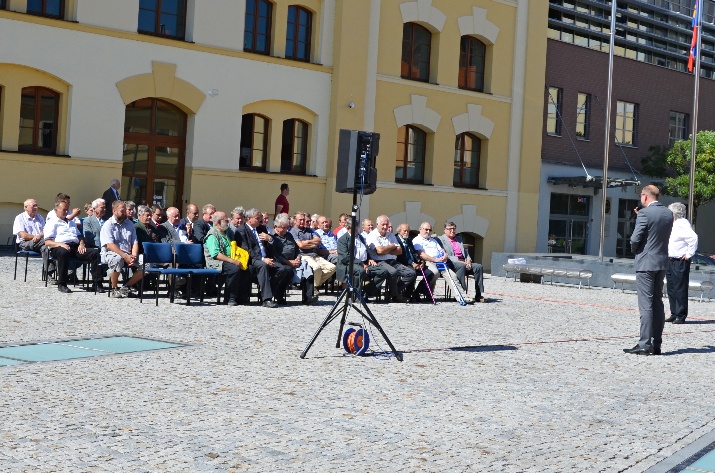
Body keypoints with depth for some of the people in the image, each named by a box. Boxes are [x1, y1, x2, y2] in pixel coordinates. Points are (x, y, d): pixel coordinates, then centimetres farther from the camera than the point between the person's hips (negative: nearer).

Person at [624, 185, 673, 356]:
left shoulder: (644, 213, -14)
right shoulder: (668, 214, 8)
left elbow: (635, 239, -15)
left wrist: (635, 250, 7)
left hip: (646, 263, -7)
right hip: (662, 262, 7)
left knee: (646, 305, -6)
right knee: (657, 303, 11)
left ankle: (645, 344, -8)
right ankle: (656, 344, 13)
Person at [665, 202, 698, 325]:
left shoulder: (683, 224, -14)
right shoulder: (673, 225, 16)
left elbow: (693, 237, -27)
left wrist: (689, 254, -22)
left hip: (680, 262, -10)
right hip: (670, 261, 10)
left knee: (680, 289, -6)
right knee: (671, 289, 13)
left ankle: (681, 316, -1)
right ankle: (674, 314, 20)